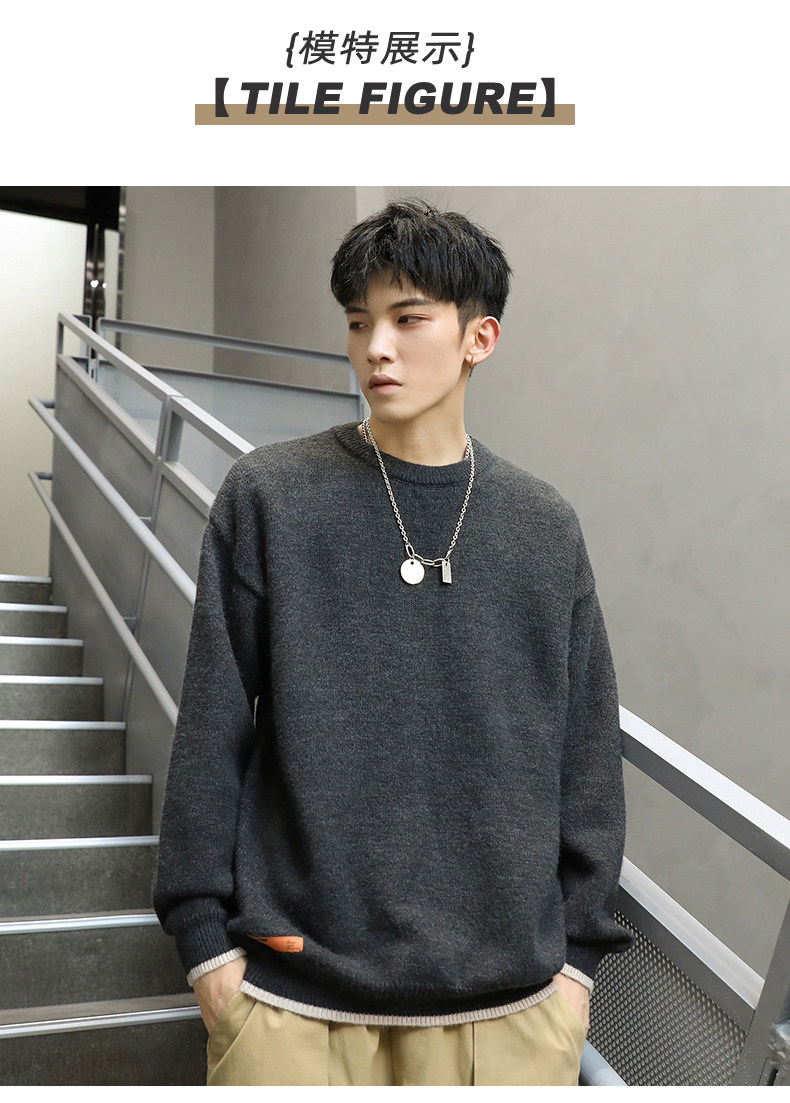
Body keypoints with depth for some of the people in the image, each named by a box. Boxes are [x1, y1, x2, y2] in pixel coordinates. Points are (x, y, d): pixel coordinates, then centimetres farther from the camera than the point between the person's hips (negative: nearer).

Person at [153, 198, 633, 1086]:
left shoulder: (546, 530, 3)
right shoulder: (266, 498, -3)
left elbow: (586, 755, 7)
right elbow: (211, 731, -1)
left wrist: (577, 952, 5)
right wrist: (205, 932, -3)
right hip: (294, 991, -1)